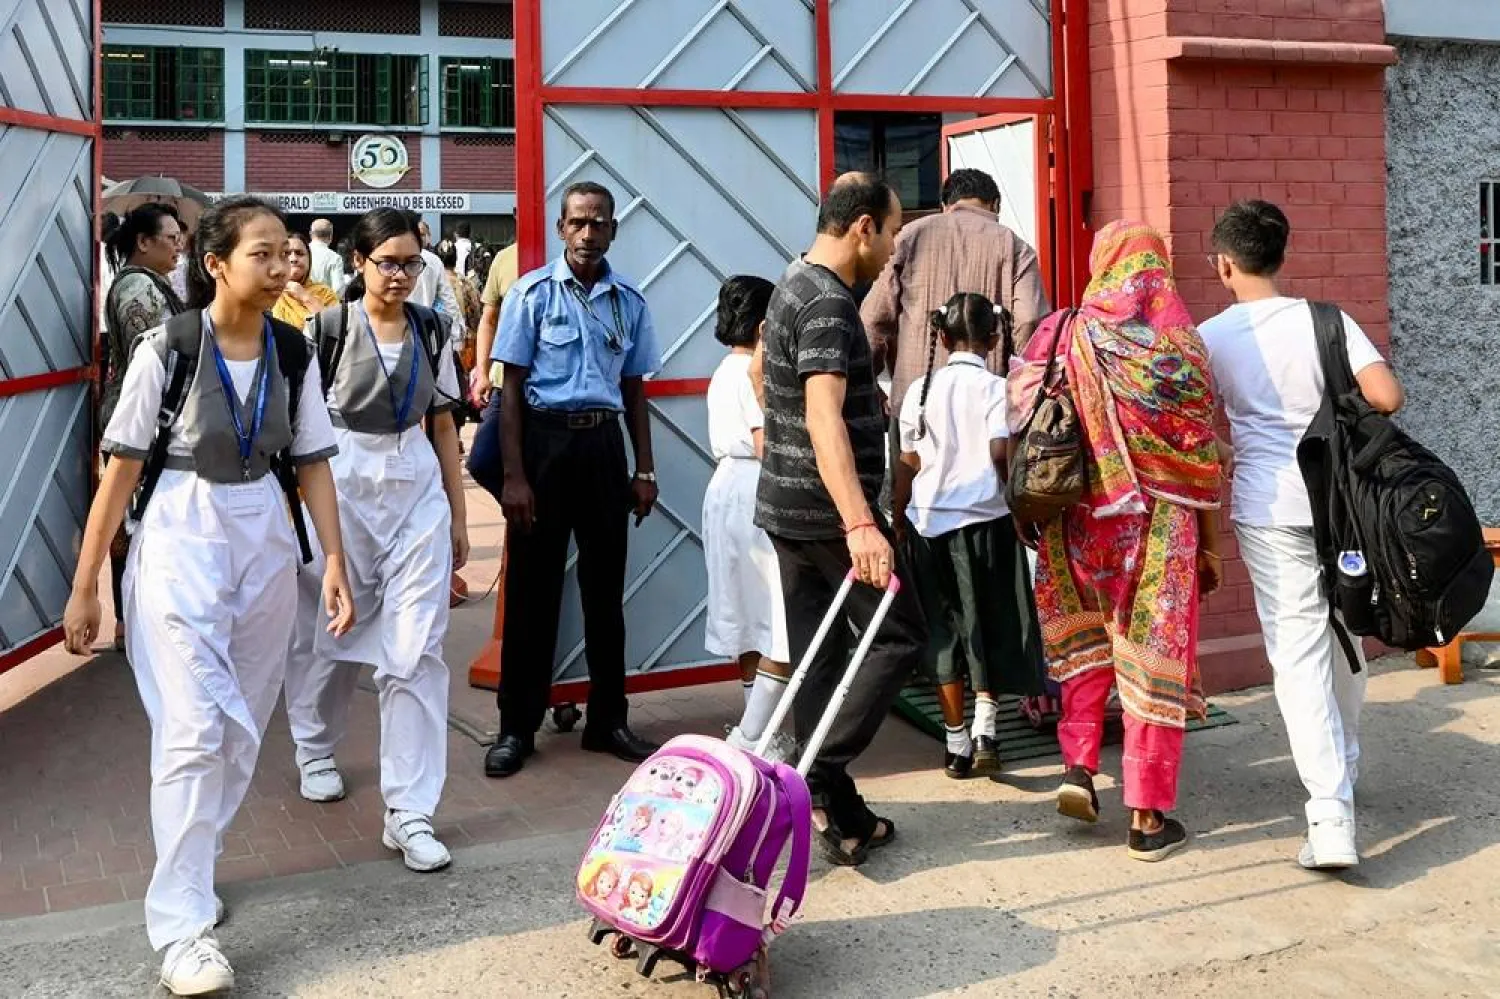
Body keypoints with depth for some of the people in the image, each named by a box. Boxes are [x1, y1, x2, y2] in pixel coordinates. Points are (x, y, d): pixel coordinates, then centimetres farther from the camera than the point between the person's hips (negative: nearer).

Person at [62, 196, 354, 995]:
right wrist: (83, 586, -7)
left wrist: (334, 561, -4)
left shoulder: (293, 351, 0)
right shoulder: (167, 347, -12)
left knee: (243, 728, 12)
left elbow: (313, 463, 5)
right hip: (180, 543, -5)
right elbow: (122, 469, -9)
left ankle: (191, 864, 32)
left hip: (265, 541, 5)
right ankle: (182, 927, -3)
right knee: (192, 733, -9)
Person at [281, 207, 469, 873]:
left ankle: (409, 812, -2)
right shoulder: (327, 328, -4)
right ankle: (315, 750, 42)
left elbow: (443, 426, 11)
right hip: (342, 487, -2)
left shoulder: (431, 332, 6)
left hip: (417, 489, 2)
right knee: (330, 631, 13)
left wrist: (457, 513, 11)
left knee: (417, 649, -5)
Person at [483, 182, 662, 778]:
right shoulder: (533, 293, -4)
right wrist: (514, 476, -11)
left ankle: (608, 719, 23)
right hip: (545, 439, -3)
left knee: (605, 585, 11)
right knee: (533, 587, 2)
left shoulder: (629, 301, 7)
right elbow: (512, 388, -5)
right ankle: (517, 727, 13)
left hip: (604, 443, 4)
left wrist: (644, 471, 9)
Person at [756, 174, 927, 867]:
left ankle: (839, 813, 15)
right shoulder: (829, 302, -18)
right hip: (826, 510, -10)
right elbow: (824, 419, -29)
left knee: (818, 656, 10)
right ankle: (819, 775, -5)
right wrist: (859, 525, -37)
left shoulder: (793, 286, 14)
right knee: (899, 635, 2)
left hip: (787, 506, 10)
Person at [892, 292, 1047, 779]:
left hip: (928, 521, 3)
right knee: (989, 628, 11)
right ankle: (985, 729, -3)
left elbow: (908, 464, 4)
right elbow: (1002, 454, -16)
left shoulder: (921, 390, 3)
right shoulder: (996, 388, -7)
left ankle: (956, 744, 15)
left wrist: (898, 519, 14)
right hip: (985, 520, -3)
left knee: (944, 630, 10)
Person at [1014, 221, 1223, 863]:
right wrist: (1209, 545, 3)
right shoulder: (1177, 341, -5)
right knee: (1156, 658, 6)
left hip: (1078, 521, 2)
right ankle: (1147, 819, 10)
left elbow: (1022, 431, 0)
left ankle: (1078, 765, 11)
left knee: (1088, 642, 24)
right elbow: (1200, 453, -5)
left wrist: (1031, 517, 11)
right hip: (1159, 526, -2)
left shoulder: (1060, 336, 0)